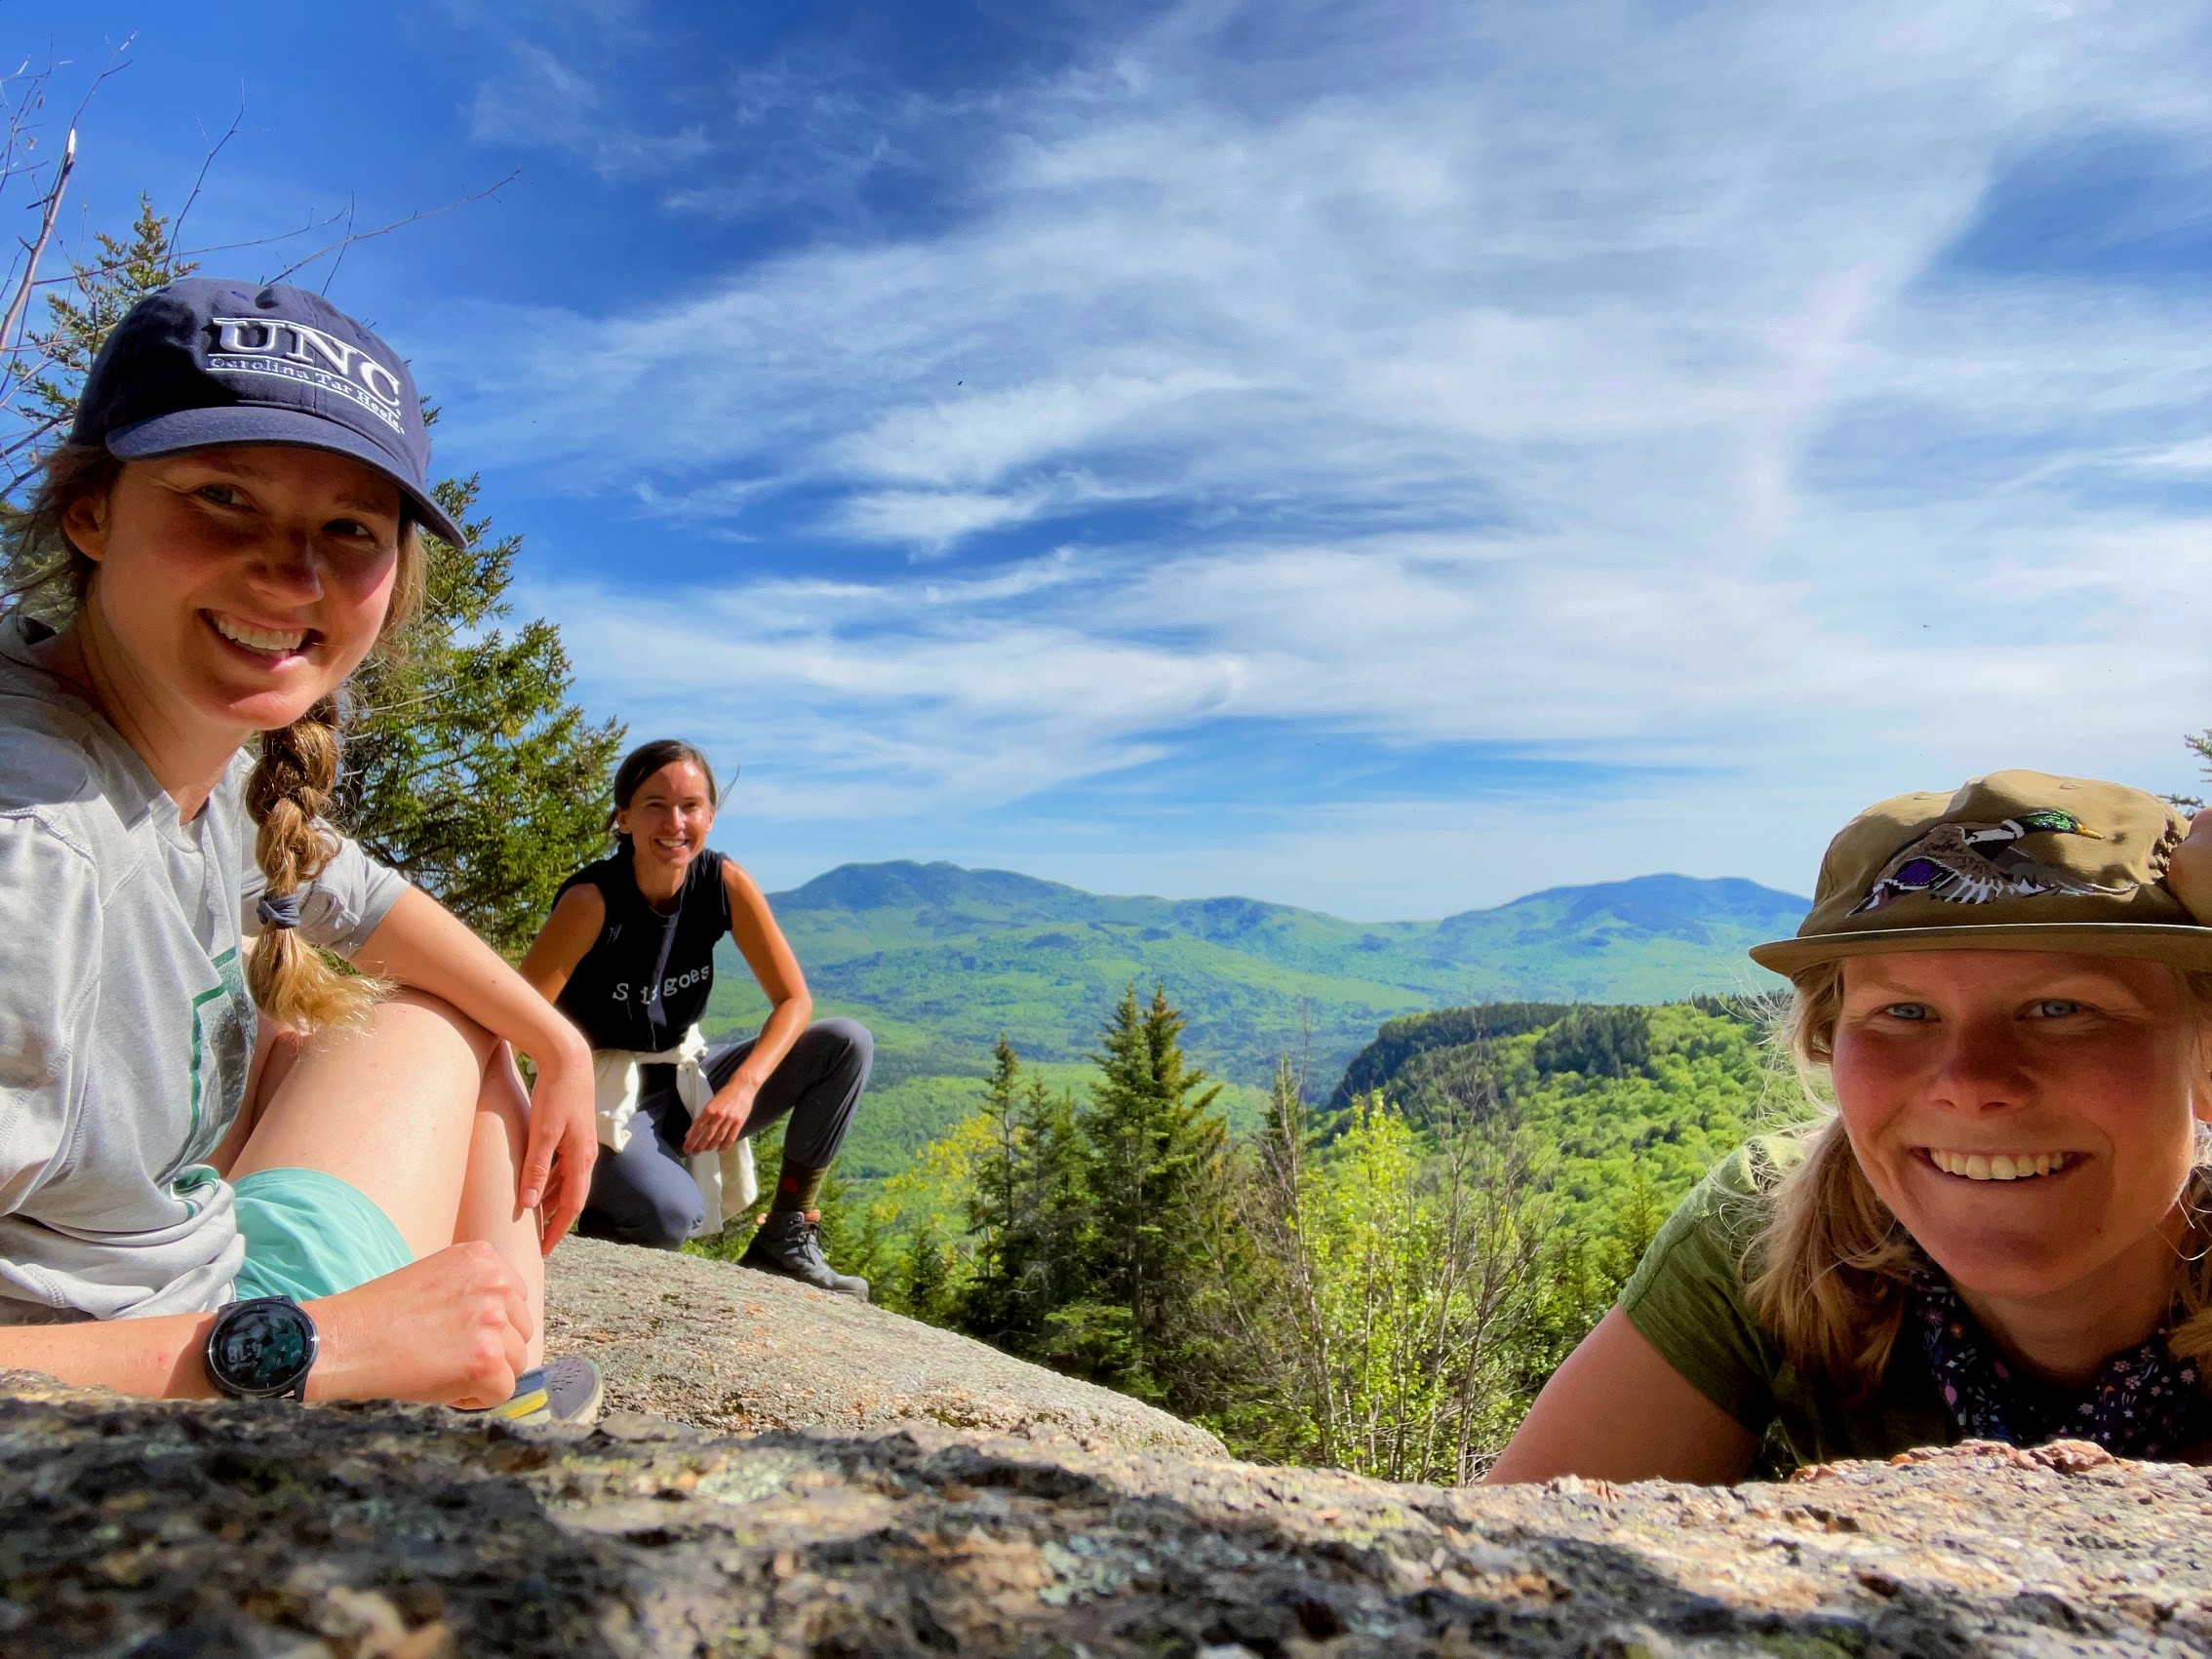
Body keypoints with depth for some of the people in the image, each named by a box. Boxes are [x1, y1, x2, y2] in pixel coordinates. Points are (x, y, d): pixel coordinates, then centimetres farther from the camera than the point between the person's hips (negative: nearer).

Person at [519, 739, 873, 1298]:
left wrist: (743, 1088, -25)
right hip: (602, 1100, -5)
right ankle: (591, 1214, 4)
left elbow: (794, 1001, -9)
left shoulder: (724, 883, -10)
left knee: (847, 1043, -13)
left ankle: (786, 1238, -5)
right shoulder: (592, 900, -21)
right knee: (671, 1213, -35)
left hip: (685, 1086, 5)